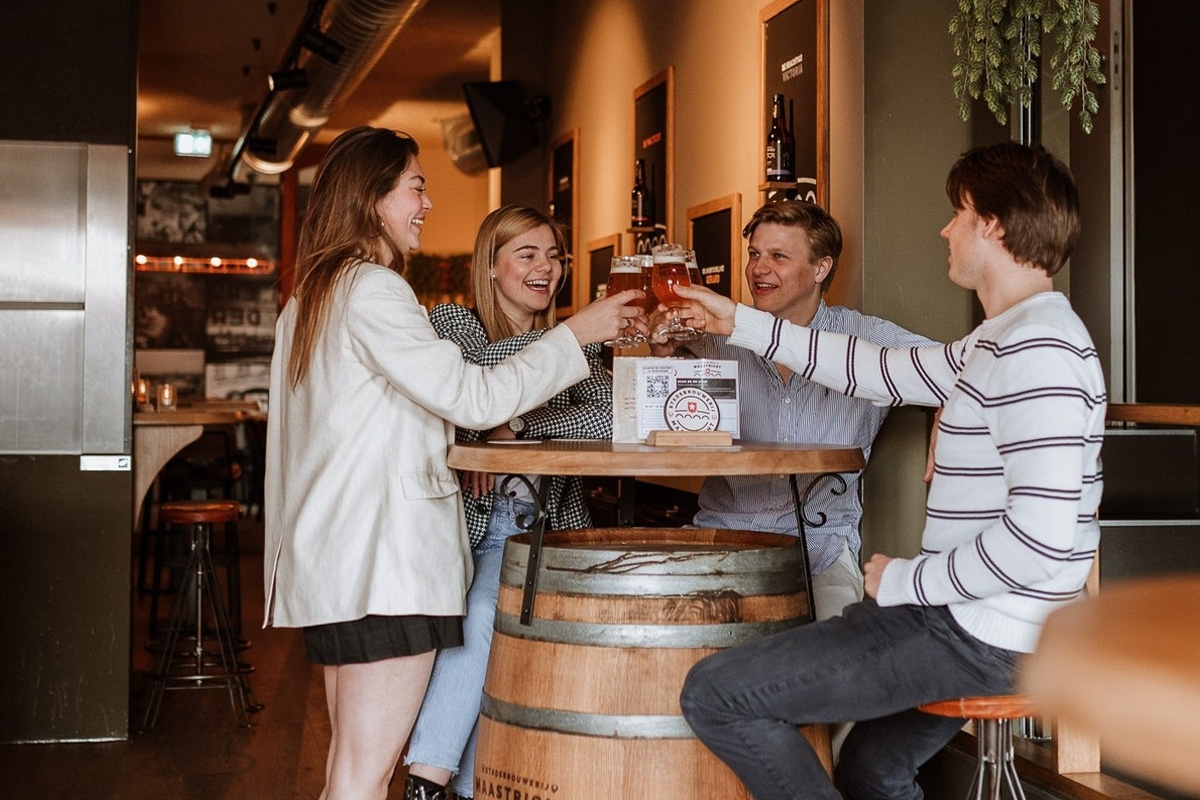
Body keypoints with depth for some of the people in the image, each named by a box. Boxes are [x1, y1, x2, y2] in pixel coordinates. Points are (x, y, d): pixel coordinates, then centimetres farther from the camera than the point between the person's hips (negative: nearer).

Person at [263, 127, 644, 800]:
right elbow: (472, 397, -17)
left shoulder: (311, 298, 20)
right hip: (383, 558, -10)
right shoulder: (372, 290, -11)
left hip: (335, 559, 10)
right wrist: (576, 335, -9)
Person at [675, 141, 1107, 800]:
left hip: (981, 639, -11)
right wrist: (739, 322, 22)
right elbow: (880, 371, 21)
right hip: (978, 626, 11)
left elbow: (1041, 539, -29)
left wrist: (905, 580, -17)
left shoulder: (1036, 348, -22)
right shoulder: (1002, 339, 14)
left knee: (714, 693, -13)